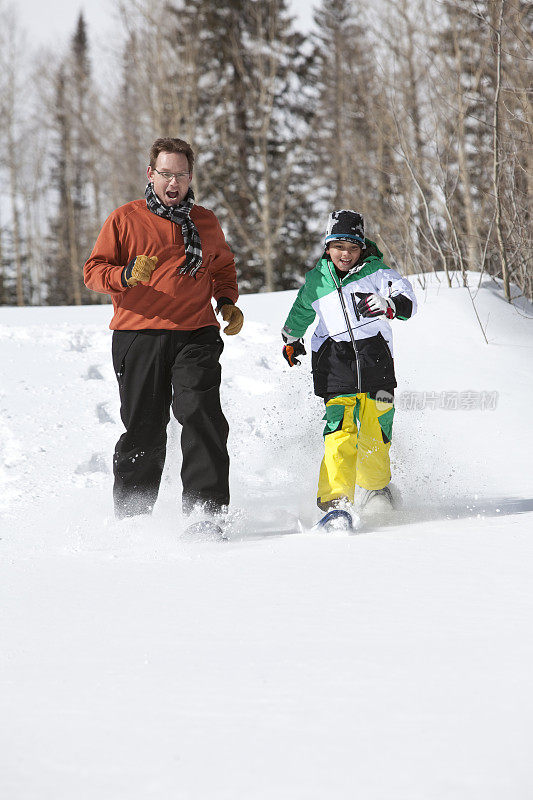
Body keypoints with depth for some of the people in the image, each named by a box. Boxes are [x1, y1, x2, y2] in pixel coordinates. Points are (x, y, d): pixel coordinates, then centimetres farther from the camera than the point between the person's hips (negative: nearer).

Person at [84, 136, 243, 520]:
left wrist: (227, 302, 12)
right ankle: (132, 515, 13)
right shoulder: (125, 219, 6)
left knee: (202, 416, -17)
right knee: (144, 429, -1)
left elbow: (223, 268, 31)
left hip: (196, 335, 1)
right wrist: (126, 275, -17)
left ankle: (207, 511, -17)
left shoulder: (206, 222, 16)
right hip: (140, 335, -1)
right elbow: (94, 271, 4)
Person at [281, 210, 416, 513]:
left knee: (375, 437, 2)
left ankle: (375, 489, 26)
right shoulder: (316, 280, 11)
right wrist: (291, 339, 47)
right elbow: (302, 310, 33)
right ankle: (335, 499, -17)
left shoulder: (375, 272, 1)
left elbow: (407, 301, -14)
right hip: (335, 366, 1)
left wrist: (389, 303, -36)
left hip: (375, 362, 0)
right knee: (341, 433, -15)